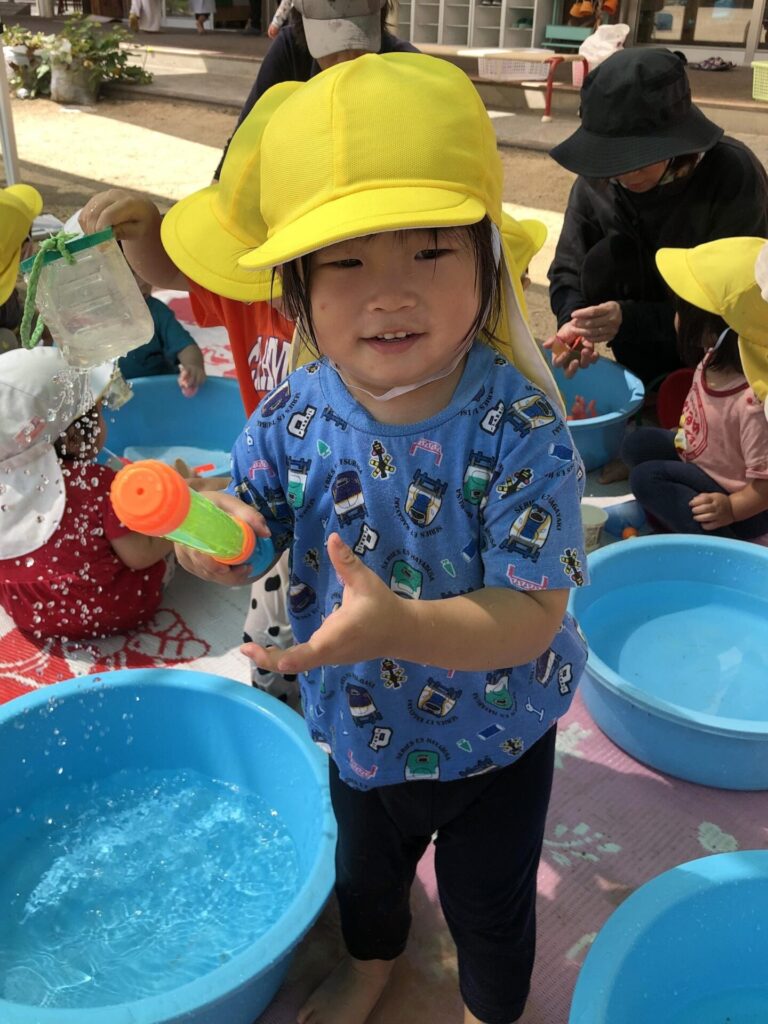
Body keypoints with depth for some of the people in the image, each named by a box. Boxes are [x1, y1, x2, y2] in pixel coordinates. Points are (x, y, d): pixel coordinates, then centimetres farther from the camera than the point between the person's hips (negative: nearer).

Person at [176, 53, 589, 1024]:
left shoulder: (519, 429, -31)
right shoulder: (294, 414, -19)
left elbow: (532, 614, -32)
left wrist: (397, 624, -47)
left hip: (490, 741, -3)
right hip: (358, 726, 4)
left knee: (488, 905, 25)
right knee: (363, 868, 34)